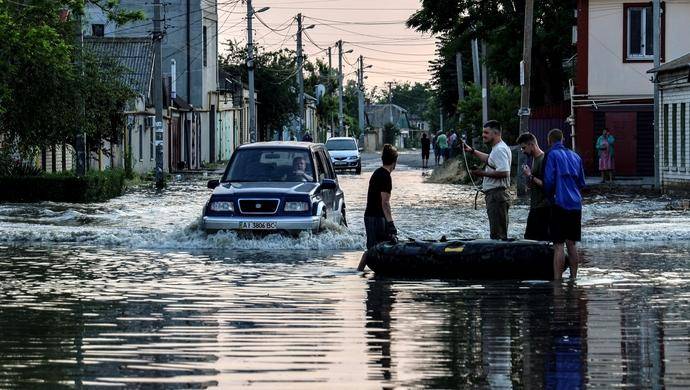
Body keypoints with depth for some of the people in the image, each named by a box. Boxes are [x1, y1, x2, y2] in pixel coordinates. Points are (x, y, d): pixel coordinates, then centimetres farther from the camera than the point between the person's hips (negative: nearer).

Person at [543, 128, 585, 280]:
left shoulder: (552, 155, -5)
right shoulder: (575, 156, 14)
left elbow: (549, 181, -10)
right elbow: (582, 183, 17)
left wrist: (549, 195, 6)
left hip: (560, 203, -6)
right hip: (575, 204, 6)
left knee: (558, 244, -8)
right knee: (571, 243, 12)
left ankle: (557, 279, -12)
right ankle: (573, 277, 15)